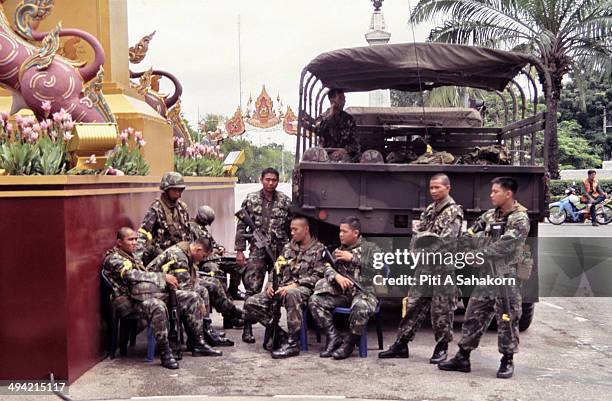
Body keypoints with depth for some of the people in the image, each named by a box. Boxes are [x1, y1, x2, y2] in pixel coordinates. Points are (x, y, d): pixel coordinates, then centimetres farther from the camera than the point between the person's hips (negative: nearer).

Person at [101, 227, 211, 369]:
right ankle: (165, 353, -29)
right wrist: (163, 277, -18)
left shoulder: (132, 256, 25)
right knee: (158, 307, -43)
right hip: (132, 300, -9)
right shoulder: (113, 259, -5)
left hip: (152, 293, 9)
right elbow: (133, 276, -19)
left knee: (192, 298, -2)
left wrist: (166, 282, 6)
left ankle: (197, 345, 1)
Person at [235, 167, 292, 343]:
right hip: (257, 250, -1)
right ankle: (247, 328, 0)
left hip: (280, 251, 2)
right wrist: (240, 250, -1)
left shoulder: (285, 201, 7)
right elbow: (241, 226, 5)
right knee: (252, 289, -6)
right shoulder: (251, 200, 5)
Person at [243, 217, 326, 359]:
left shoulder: (318, 249, 3)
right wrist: (271, 284, 0)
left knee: (291, 294, -43)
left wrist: (294, 285, -18)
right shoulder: (288, 248, 22)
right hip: (282, 288, 6)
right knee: (251, 303, -14)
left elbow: (318, 276, -8)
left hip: (303, 289, -6)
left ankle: (293, 343, -34)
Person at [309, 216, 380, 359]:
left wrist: (352, 258, -12)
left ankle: (350, 343, -17)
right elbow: (328, 269, 9)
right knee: (314, 300, -16)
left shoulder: (370, 248, 6)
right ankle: (333, 338, -11)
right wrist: (336, 276, -15)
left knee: (360, 306, -39)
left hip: (364, 292, -5)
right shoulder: (338, 251, 20)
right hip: (342, 293, 5)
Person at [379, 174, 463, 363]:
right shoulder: (429, 209, 14)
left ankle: (442, 347, 16)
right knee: (413, 304, 8)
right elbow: (417, 235, 12)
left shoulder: (454, 211, -7)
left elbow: (446, 240, -17)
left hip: (443, 267, -6)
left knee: (441, 309, 2)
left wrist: (424, 234, -8)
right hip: (424, 266, 6)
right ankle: (401, 344, 14)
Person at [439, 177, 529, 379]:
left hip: (508, 278, -7)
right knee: (473, 317, 9)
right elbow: (468, 236, 10)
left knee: (507, 321, 3)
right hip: (486, 275, 7)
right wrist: (484, 238, -9)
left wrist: (478, 241, -9)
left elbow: (503, 247, -20)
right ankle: (463, 358, 17)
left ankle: (507, 360, 19)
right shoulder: (490, 215, 11)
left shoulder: (520, 219, -11)